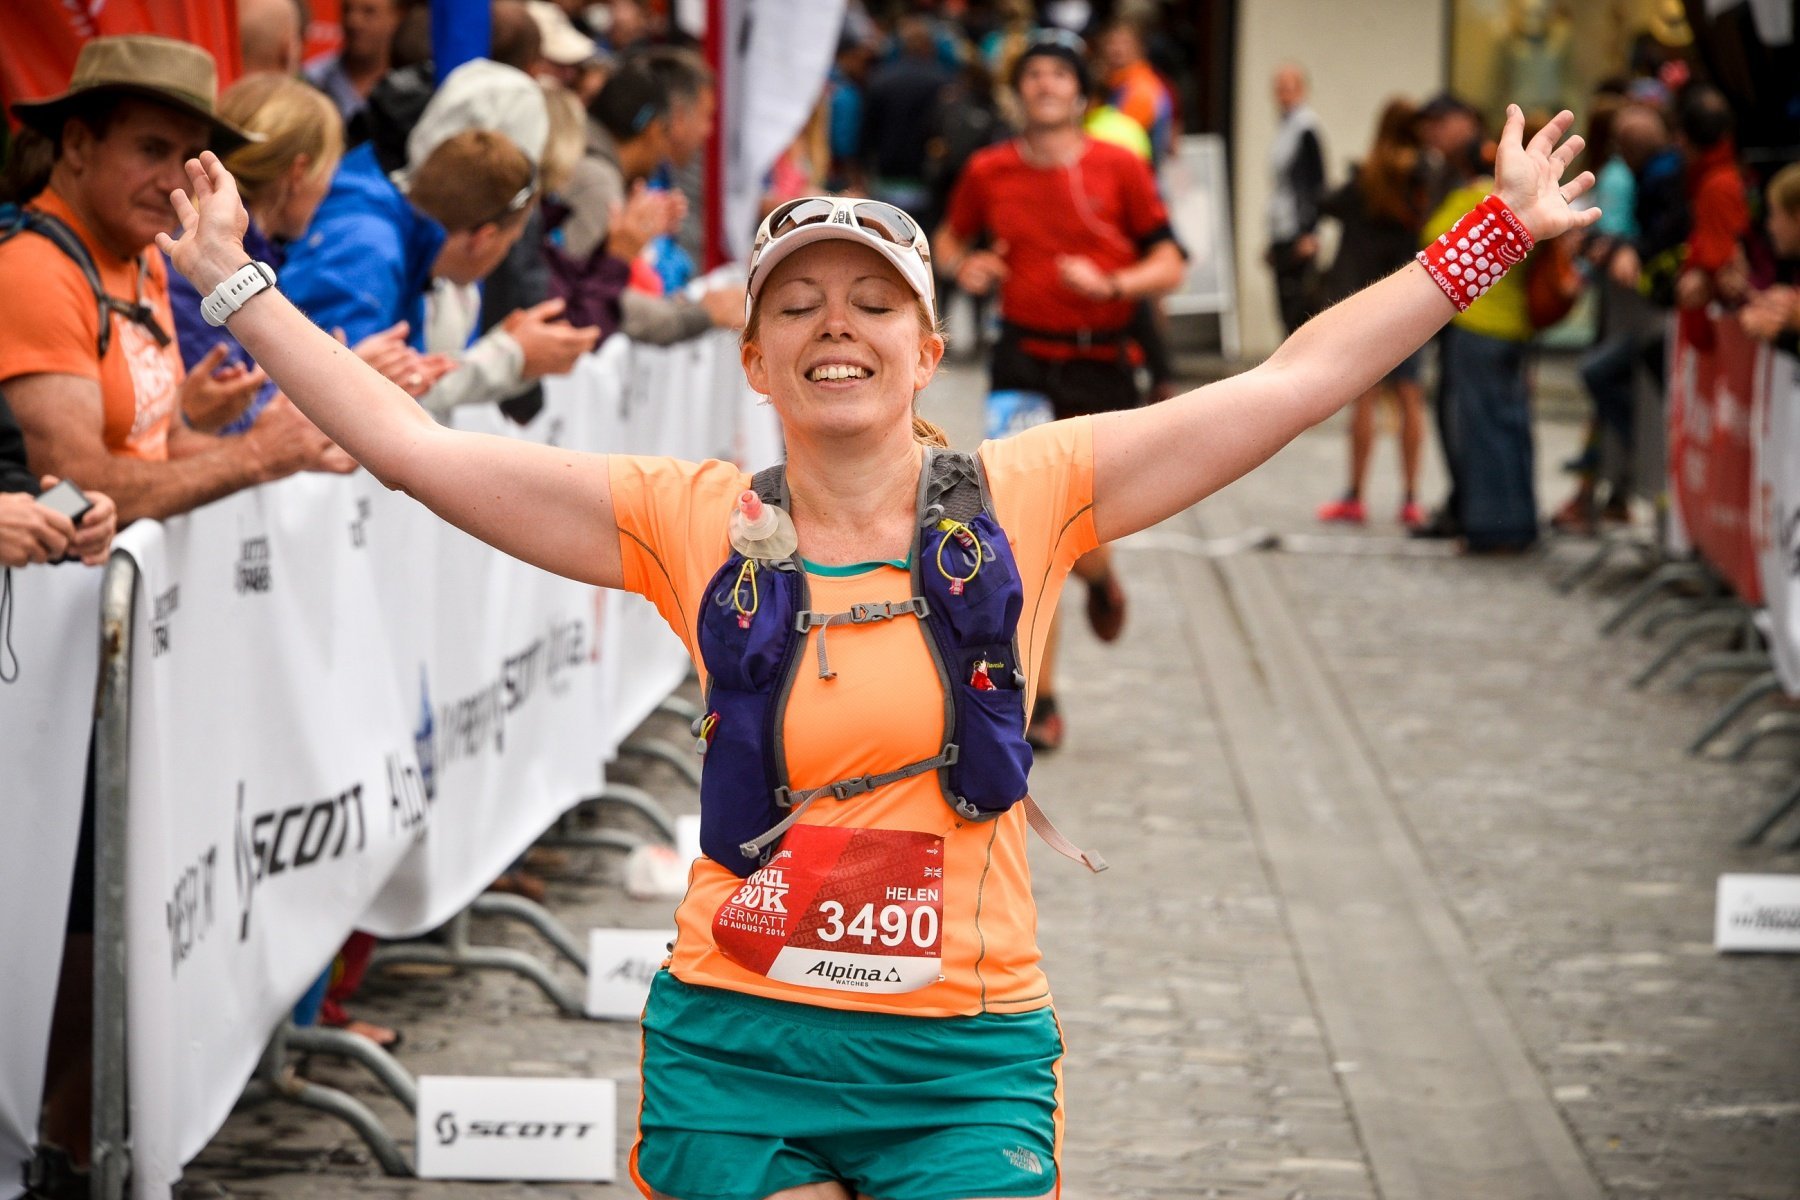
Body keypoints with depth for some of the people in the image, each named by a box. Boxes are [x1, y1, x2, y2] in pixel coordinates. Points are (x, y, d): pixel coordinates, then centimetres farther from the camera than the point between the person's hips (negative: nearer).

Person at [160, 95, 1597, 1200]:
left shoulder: (1025, 497, 1)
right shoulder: (694, 524, 2)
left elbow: (1299, 380, 2)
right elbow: (411, 445, 3)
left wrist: (1493, 235, 1)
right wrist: (237, 286, 2)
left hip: (967, 1061, 0)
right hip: (736, 1046, 0)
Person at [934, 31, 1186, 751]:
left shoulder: (1119, 169, -2)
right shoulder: (989, 172, 2)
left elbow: (1168, 264, 0)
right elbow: (950, 237, 20)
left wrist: (1110, 284, -18)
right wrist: (962, 267, -3)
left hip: (1103, 366, 0)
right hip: (1024, 361, 0)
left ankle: (1100, 576, 44)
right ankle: (1039, 699, 3)